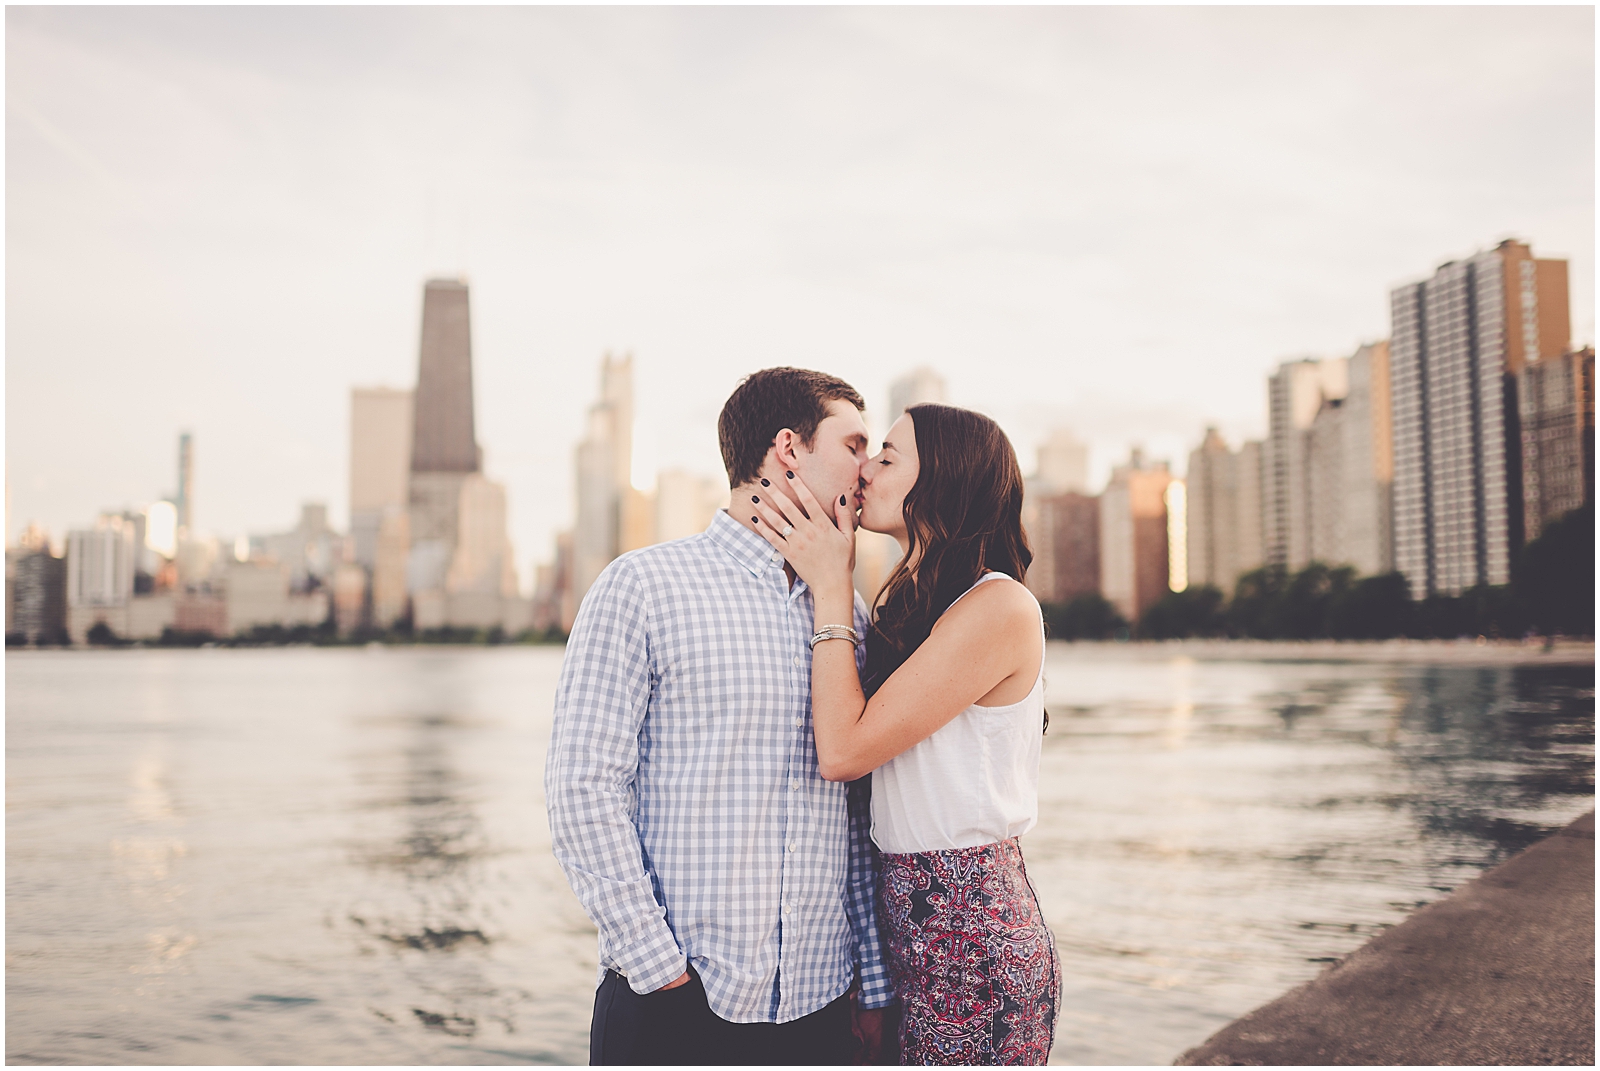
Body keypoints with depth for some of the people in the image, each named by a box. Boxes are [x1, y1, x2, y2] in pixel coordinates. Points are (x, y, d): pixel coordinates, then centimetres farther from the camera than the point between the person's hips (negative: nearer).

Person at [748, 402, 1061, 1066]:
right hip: (911, 912, 8)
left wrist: (831, 588, -12)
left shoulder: (999, 607, -17)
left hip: (973, 935, -8)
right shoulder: (908, 601, 12)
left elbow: (842, 750, -18)